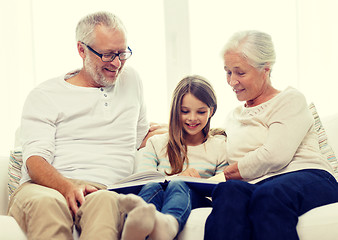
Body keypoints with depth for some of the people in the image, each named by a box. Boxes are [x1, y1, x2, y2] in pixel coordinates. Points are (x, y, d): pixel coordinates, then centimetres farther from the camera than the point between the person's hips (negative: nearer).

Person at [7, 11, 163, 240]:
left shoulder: (131, 79, 24)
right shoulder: (45, 95, 9)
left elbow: (142, 137, 38)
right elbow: (35, 160, -4)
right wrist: (67, 187, -24)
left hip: (102, 190, 2)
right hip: (48, 187, -2)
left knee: (106, 201, -39)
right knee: (46, 203, -42)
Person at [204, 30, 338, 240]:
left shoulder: (290, 99, 8)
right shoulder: (234, 117, 30)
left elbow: (274, 156, -7)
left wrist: (227, 173, 1)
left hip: (307, 178, -4)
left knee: (268, 195, -41)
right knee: (229, 191, -35)